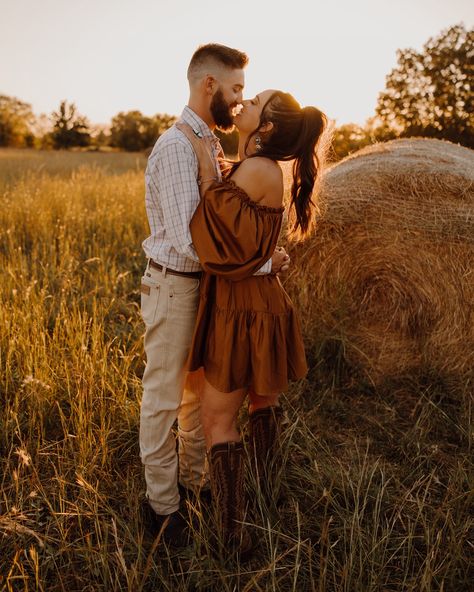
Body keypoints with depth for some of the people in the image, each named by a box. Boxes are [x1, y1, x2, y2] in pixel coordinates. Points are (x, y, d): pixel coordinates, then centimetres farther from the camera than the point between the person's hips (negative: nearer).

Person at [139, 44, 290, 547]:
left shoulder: (209, 144, 9)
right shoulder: (175, 147, -21)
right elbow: (188, 241, -29)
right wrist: (263, 264, -22)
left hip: (206, 283, 9)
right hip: (173, 285, -9)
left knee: (199, 388, 20)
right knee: (163, 396, 5)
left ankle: (194, 478, 39)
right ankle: (161, 501, 23)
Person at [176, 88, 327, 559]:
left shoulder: (256, 171, -20)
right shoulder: (264, 170, 7)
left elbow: (219, 234, -22)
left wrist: (205, 165, -18)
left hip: (244, 310, -9)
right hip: (257, 302, 9)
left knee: (216, 417, -1)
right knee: (261, 400, 22)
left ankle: (232, 534, 9)